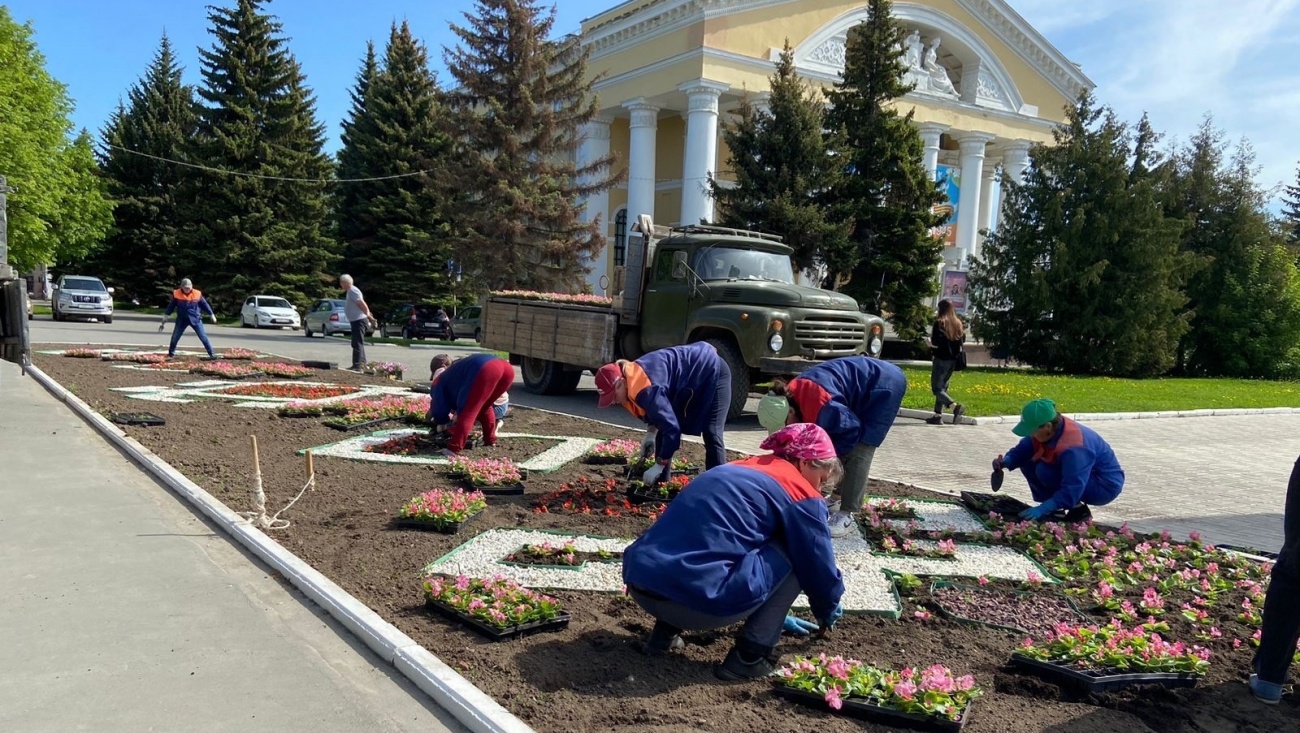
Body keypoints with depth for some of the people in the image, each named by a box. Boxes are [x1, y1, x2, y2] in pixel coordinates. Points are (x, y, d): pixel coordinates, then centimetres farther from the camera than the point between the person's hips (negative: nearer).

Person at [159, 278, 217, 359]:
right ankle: (171, 354, 19)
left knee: (203, 337, -3)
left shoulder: (197, 294, -9)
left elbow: (205, 304, 3)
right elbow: (171, 306, 1)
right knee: (174, 337, 3)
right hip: (182, 319, 1)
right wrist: (165, 318, 2)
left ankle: (212, 354, 1)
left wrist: (212, 315, 9)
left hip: (195, 319, -1)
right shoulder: (176, 294, -7)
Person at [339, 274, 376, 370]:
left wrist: (368, 315, -14)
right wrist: (368, 314, 17)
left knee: (357, 344, -12)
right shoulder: (350, 291, 17)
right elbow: (362, 304, 20)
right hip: (356, 320, 11)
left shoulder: (353, 291, -16)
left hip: (358, 320, -11)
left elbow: (362, 304, -21)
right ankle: (362, 363, 28)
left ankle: (357, 366, -13)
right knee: (359, 343, 19)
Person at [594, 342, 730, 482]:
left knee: (712, 436, -16)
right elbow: (660, 409, 11)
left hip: (712, 372, -10)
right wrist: (651, 433, -3)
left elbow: (672, 428, -34)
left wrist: (659, 466, -26)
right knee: (663, 432, 7)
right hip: (689, 378, 10)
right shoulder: (632, 377, -5)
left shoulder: (645, 390, -35)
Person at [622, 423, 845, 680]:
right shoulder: (801, 495, 2)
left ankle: (666, 631, 21)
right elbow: (819, 566, 11)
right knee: (794, 556, 10)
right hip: (698, 599, -8)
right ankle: (750, 656, 9)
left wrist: (774, 614, 46)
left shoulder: (738, 470, 26)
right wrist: (827, 612, 34)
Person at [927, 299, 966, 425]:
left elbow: (936, 342, -18)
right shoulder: (958, 323, 8)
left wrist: (930, 341, 2)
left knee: (937, 387, -3)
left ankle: (955, 406, -23)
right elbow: (963, 341, 12)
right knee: (943, 386, 15)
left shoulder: (940, 322, -11)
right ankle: (938, 415, 14)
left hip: (941, 359, -7)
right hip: (953, 359, 7)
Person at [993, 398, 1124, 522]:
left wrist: (1043, 509, -41)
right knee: (1027, 464, -4)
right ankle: (1055, 509, 2)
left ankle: (1079, 510, -9)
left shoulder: (1073, 448, -35)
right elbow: (1022, 449, -1)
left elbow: (1071, 491, -37)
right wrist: (1006, 462, -22)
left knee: (1045, 471, -28)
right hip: (1077, 476, 9)